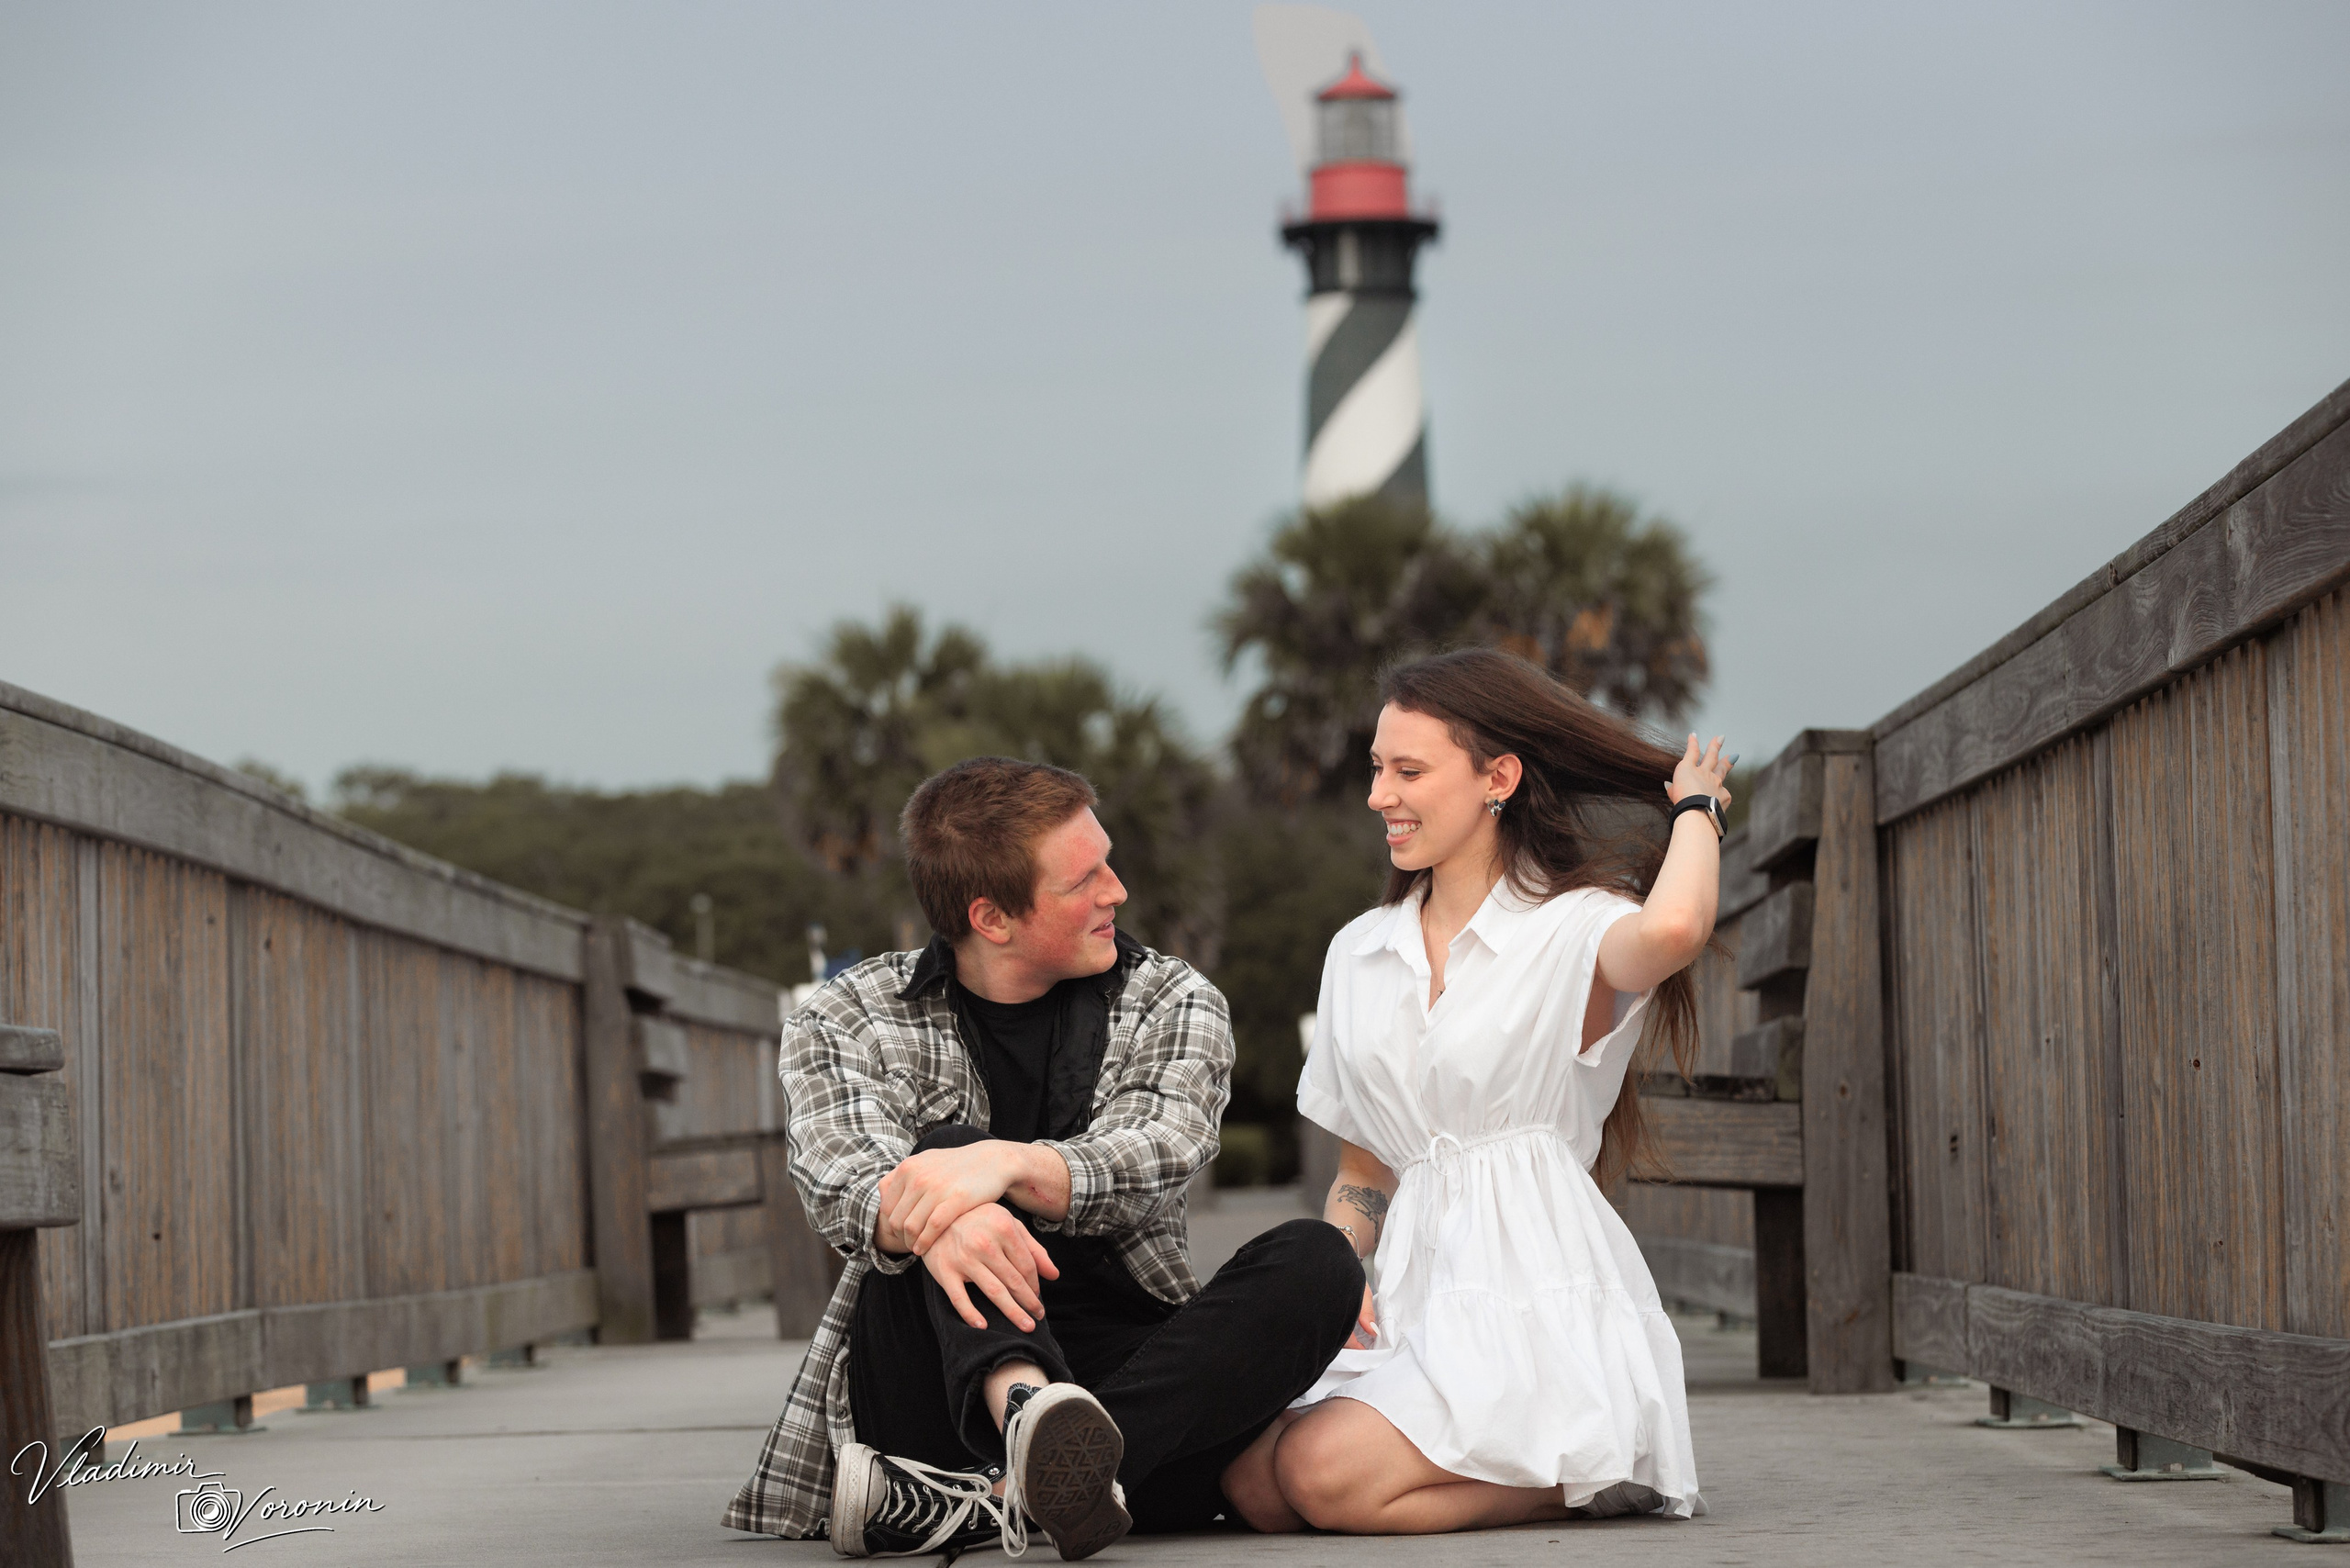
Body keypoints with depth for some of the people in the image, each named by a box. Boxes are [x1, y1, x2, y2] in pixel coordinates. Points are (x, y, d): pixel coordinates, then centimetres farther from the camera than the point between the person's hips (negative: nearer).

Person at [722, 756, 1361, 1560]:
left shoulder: (1173, 1005, 8)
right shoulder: (845, 1022, 5)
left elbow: (1152, 1162, -12)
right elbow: (842, 1182, -15)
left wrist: (1010, 1165, -34)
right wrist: (921, 1224, -40)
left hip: (1126, 1369, 1)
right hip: (935, 1395, -1)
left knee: (1316, 1262, -24)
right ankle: (1026, 1411, -55)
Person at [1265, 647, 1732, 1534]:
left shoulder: (1576, 930, -1)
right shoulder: (1359, 955, 19)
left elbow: (1672, 928, -29)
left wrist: (1695, 805, -5)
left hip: (1538, 1287, -6)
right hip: (1413, 1296, 6)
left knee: (1326, 1475, -30)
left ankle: (1586, 1479, -3)